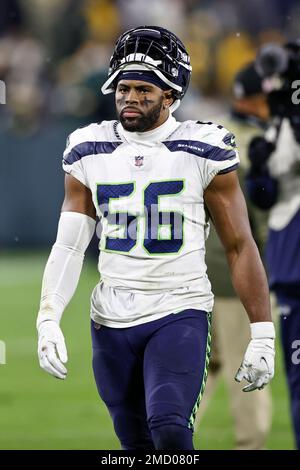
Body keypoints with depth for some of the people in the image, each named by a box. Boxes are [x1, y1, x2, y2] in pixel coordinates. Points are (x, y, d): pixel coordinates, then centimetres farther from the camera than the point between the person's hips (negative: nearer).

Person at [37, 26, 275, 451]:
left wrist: (262, 335, -4)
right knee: (138, 447, 8)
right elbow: (69, 246, 4)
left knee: (169, 432, -23)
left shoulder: (204, 152, -5)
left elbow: (240, 247, -1)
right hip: (112, 320, 4)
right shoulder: (89, 153, 4)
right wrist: (48, 321, -9)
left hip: (180, 314, -4)